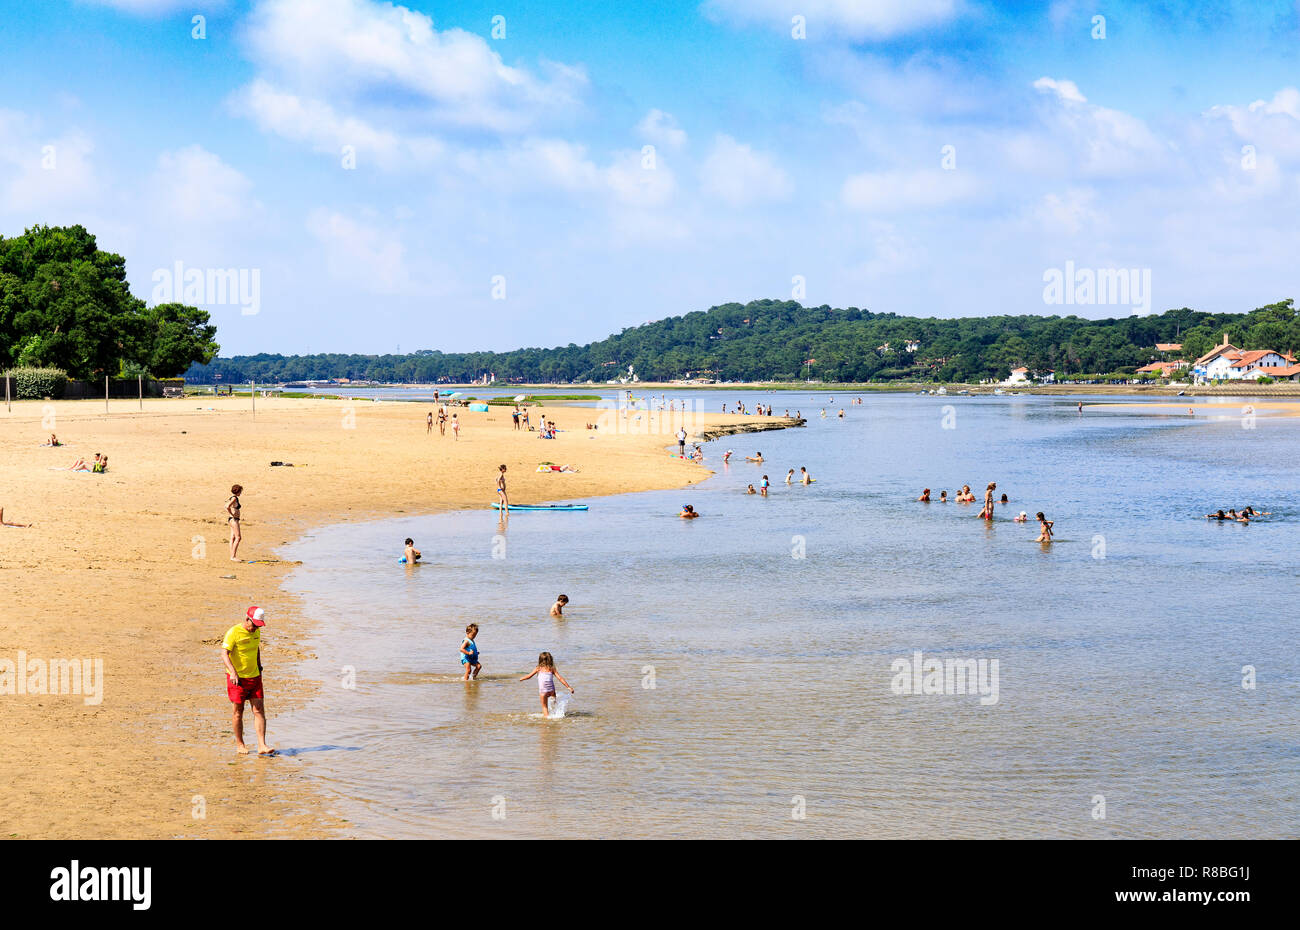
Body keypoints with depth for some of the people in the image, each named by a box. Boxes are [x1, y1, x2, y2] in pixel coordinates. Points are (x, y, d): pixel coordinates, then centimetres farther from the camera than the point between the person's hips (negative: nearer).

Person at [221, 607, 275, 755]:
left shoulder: (256, 632, 5)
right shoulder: (233, 633, -16)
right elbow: (224, 654, -23)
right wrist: (233, 672, -36)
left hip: (254, 676, 5)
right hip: (237, 678, -5)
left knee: (259, 711, -3)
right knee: (238, 712, 5)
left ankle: (262, 746, -6)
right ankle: (239, 744, 20)